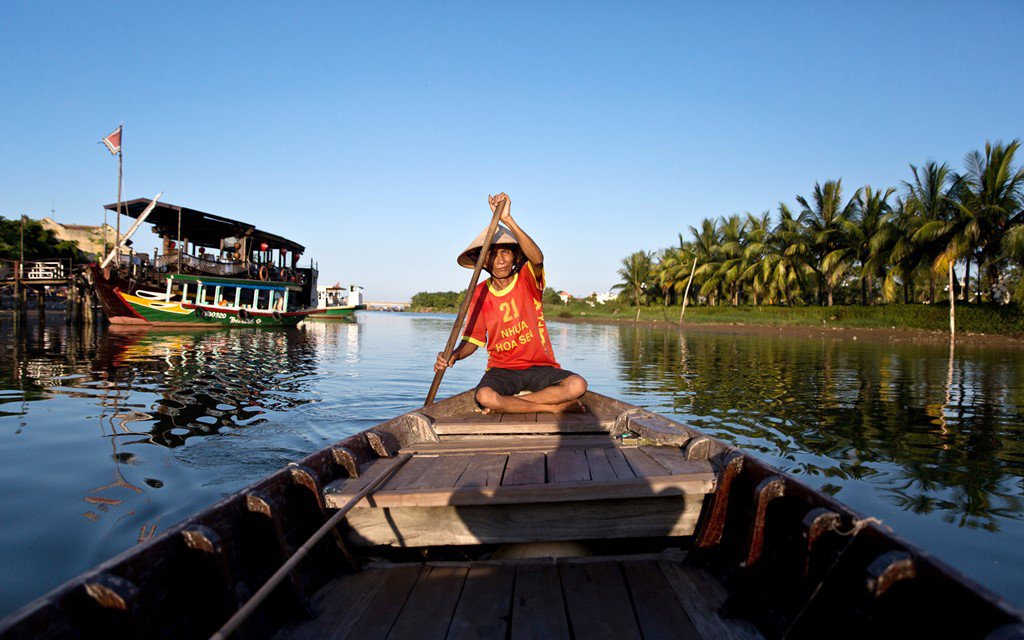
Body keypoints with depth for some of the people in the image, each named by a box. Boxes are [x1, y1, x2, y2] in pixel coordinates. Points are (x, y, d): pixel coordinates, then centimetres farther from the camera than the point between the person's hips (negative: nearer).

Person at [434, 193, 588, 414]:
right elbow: (473, 340, 5)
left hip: (539, 367, -1)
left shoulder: (527, 279, -2)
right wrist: (454, 355, -19)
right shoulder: (480, 293, 3)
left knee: (577, 385, -28)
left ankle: (507, 403, -13)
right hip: (502, 369, 1)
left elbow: (537, 258, -27)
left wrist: (508, 220, -39)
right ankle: (553, 406, -14)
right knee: (483, 396, -33)